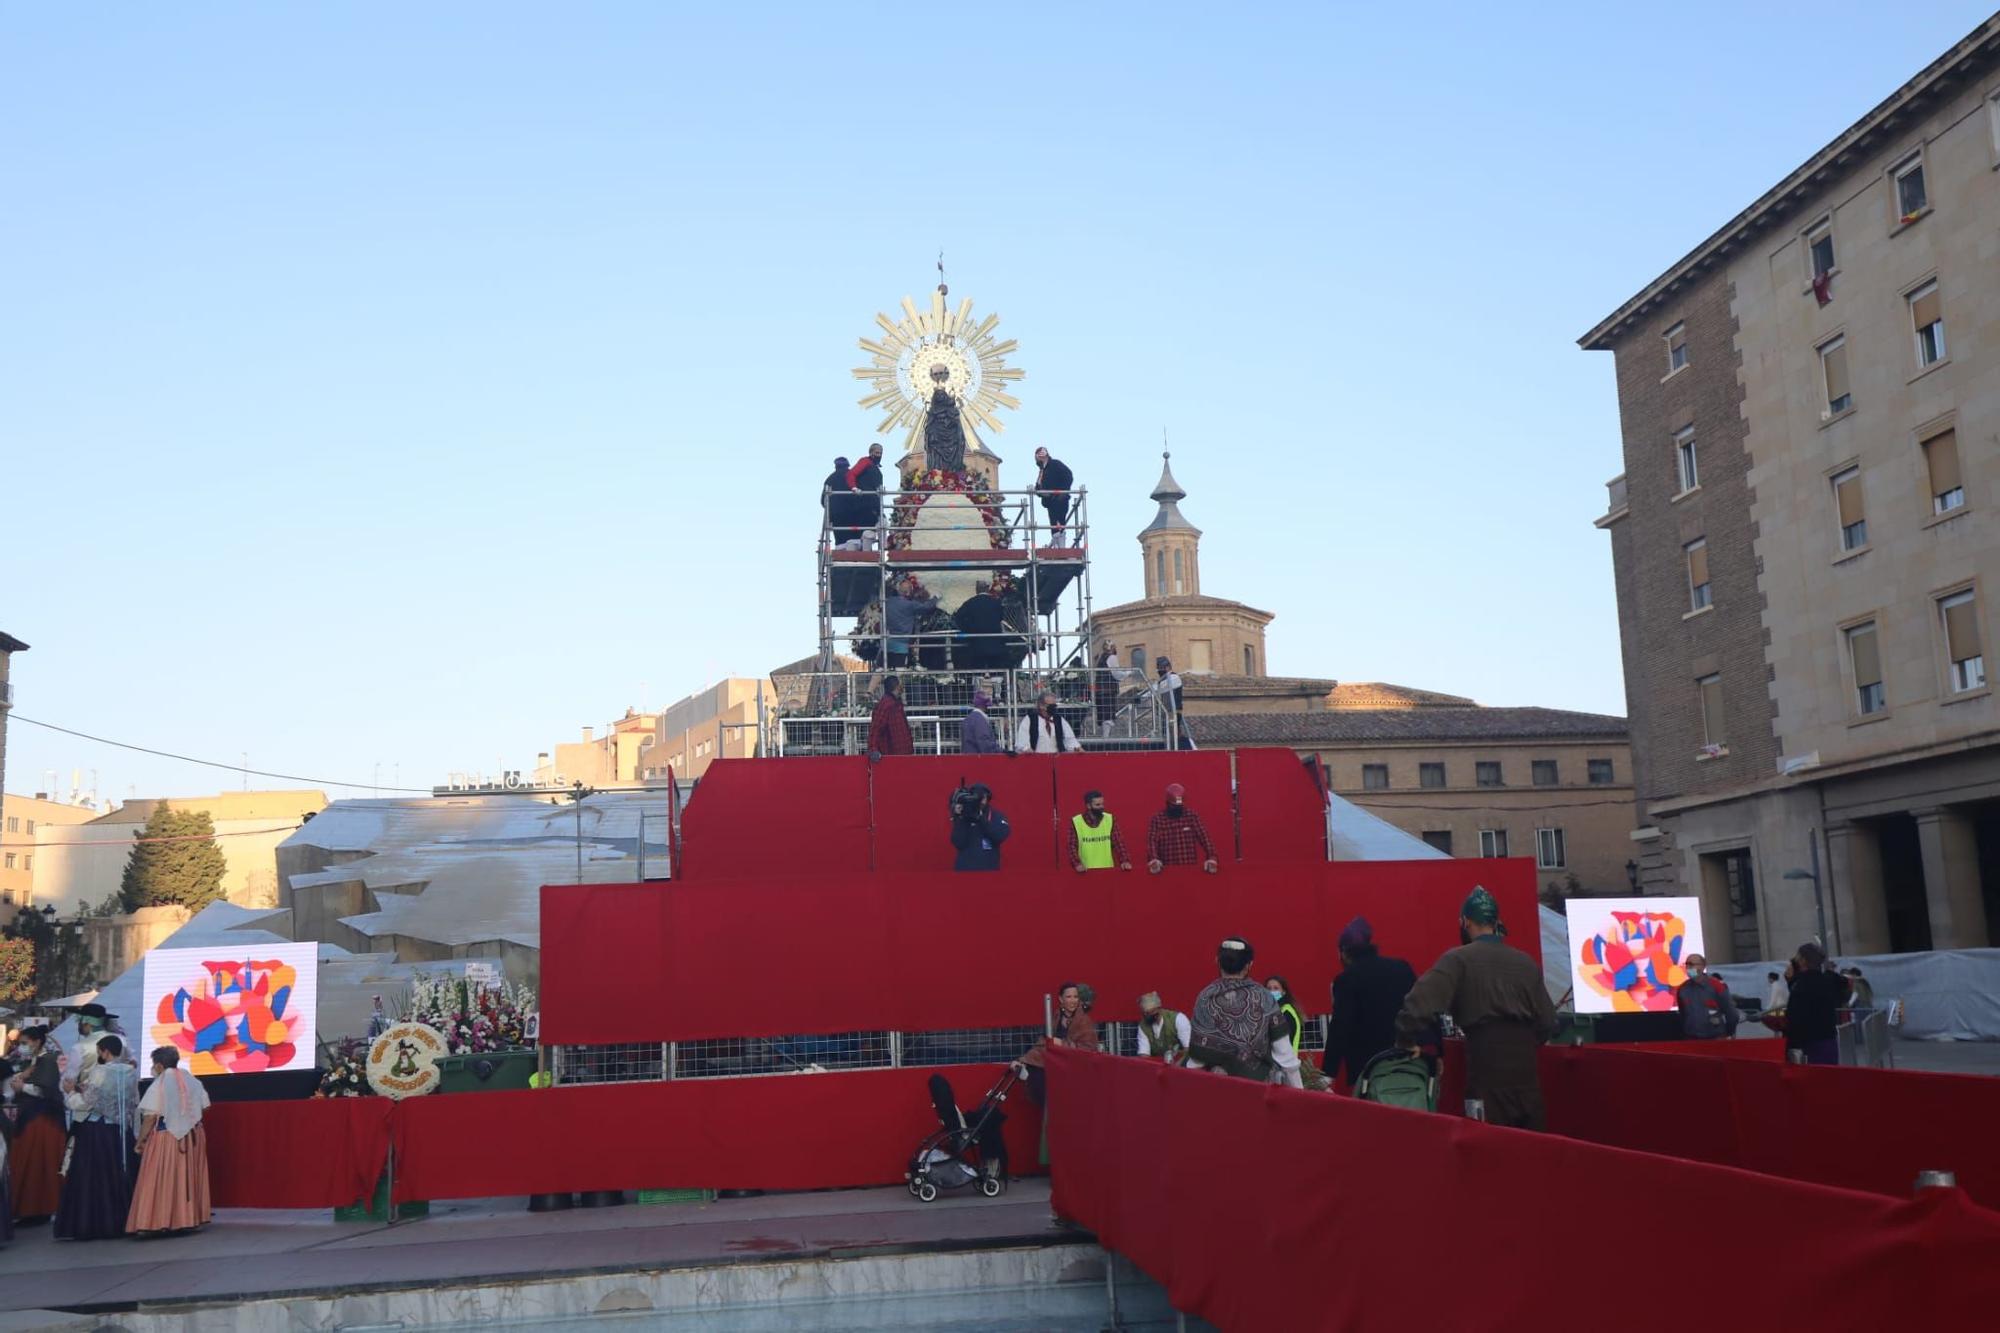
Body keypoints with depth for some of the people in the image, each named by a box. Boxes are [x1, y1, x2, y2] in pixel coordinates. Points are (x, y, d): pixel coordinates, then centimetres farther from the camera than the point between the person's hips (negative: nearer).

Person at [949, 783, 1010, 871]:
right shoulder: (962, 817, 1)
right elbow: (959, 843, -8)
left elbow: (1000, 836, -15)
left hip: (989, 870, 1)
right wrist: (961, 819, -18)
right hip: (965, 869, -1)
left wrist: (980, 818, -20)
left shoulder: (997, 816, 3)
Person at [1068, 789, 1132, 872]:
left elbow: (1118, 842, 0)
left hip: (1108, 870, 2)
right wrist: (1077, 864, -23)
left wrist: (1125, 861, -16)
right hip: (1086, 872, -2)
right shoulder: (1075, 822, -3)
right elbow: (1072, 846, -6)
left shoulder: (1110, 819, 4)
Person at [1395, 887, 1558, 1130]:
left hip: (1488, 1074, -4)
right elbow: (1547, 1023, 12)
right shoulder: (1526, 962, 11)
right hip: (1526, 1072, 4)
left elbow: (1421, 1005, -15)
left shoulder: (1458, 959, -3)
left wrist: (1407, 1040, 1)